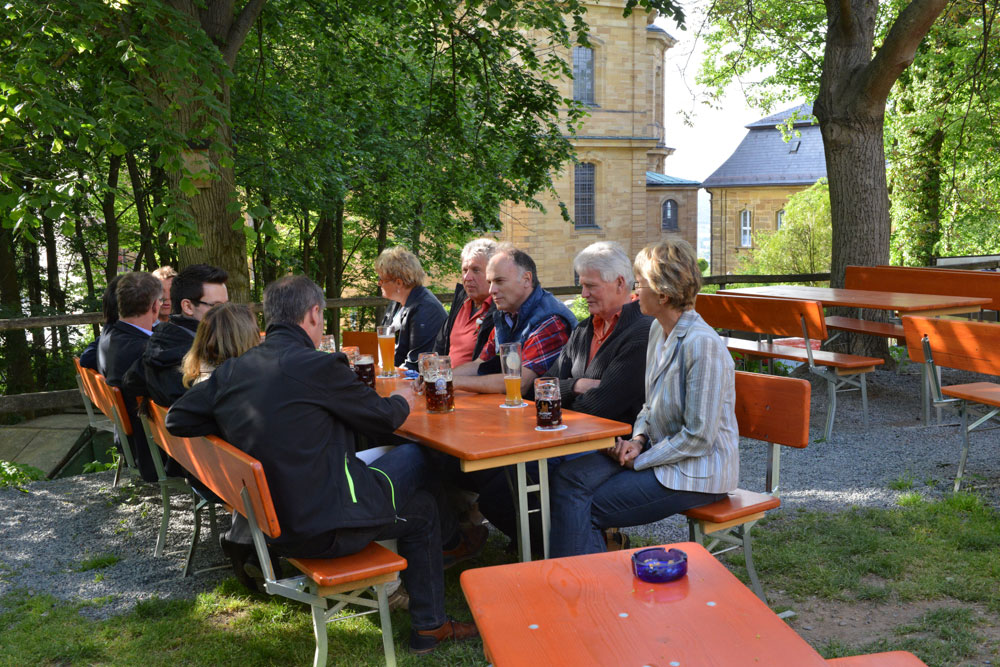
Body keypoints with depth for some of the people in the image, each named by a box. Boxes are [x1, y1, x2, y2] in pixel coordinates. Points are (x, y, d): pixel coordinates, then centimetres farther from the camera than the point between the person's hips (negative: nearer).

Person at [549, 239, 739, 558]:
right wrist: (638, 440, -1)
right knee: (568, 477, -11)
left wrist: (640, 460, -13)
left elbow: (698, 438, -21)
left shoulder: (702, 345, -22)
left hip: (696, 472, -8)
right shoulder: (658, 330, 7)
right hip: (660, 451, 8)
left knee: (585, 508, -14)